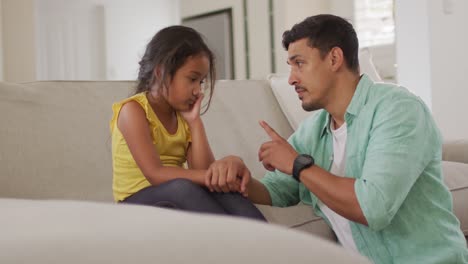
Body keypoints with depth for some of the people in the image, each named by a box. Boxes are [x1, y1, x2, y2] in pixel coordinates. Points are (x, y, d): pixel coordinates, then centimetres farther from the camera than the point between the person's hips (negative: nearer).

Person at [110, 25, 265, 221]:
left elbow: (202, 171, -2)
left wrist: (195, 122, -3)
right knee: (181, 187, -36)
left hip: (179, 198, 6)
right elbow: (156, 174, -23)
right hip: (138, 200, -6)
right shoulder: (133, 110, -11)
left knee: (221, 189, -24)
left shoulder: (183, 116, 9)